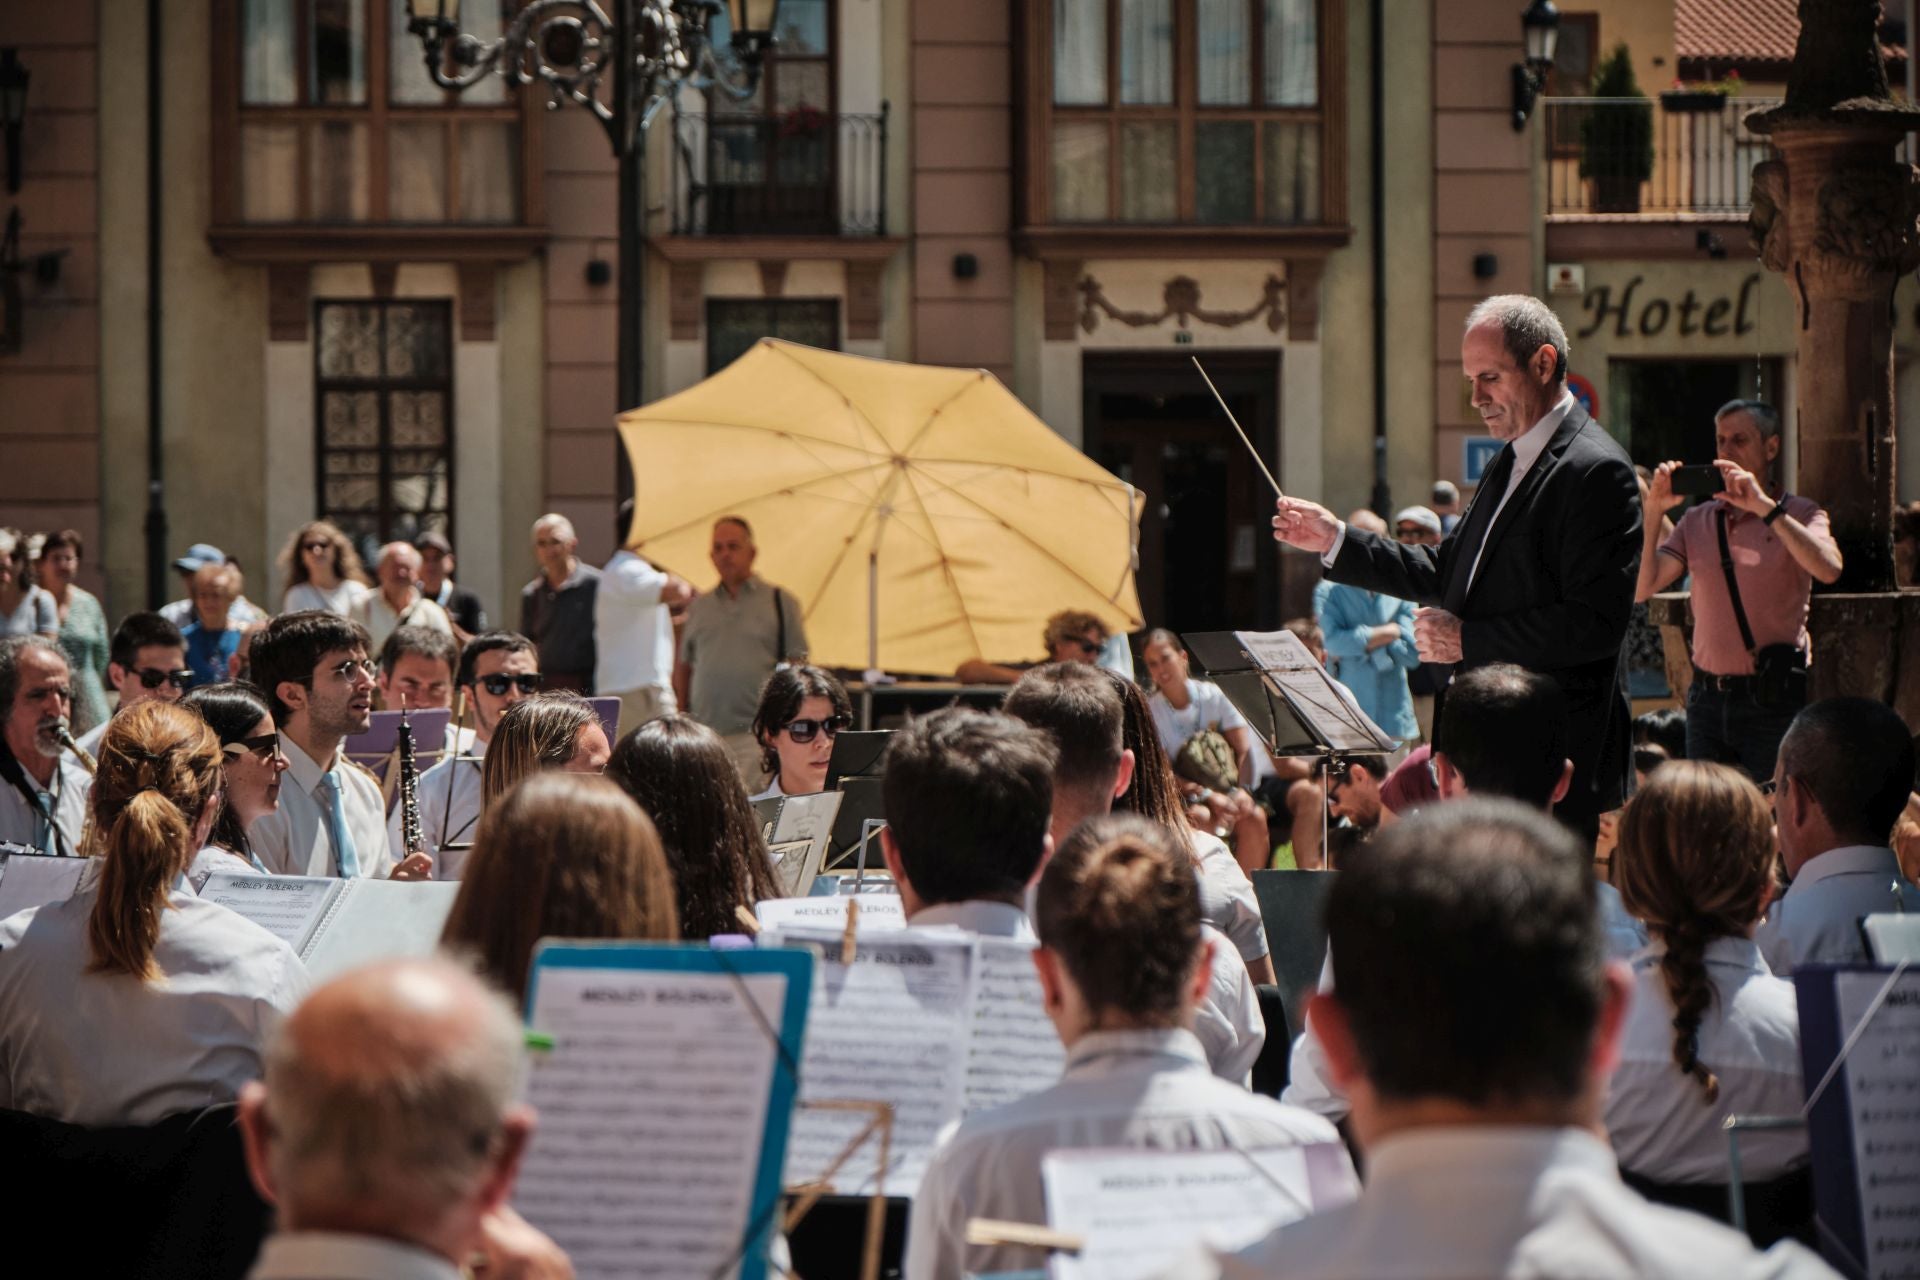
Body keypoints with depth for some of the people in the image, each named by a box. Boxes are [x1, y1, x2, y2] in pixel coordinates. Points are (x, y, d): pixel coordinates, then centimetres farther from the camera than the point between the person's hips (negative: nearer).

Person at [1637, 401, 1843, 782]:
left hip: (1772, 699, -4)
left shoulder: (1799, 513, -1)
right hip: (1707, 696, 4)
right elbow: (1641, 589, 0)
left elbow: (1828, 570, -22)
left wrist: (1766, 507, -23)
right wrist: (1653, 511, -8)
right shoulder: (1698, 520, 10)